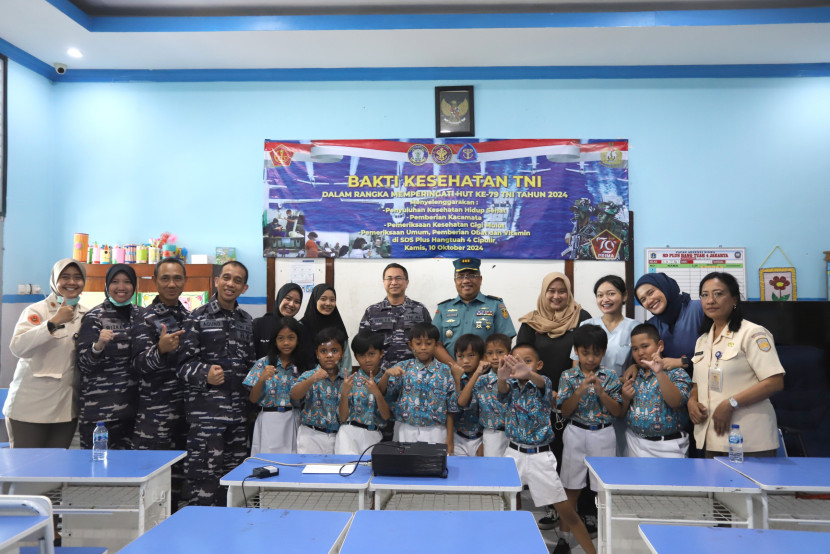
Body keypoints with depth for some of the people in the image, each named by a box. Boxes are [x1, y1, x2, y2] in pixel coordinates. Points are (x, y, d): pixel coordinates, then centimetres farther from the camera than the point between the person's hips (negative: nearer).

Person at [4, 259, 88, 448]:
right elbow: (17, 347, -21)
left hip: (66, 407, 4)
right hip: (30, 406, -4)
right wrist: (53, 322, -28)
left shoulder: (86, 315, 8)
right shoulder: (37, 310, -6)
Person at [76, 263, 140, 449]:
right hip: (100, 407, -4)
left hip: (132, 405, 5)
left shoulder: (139, 315, 10)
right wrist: (99, 346, -27)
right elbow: (84, 365, -9)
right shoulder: (94, 317, -4)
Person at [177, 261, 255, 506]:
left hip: (238, 411, 5)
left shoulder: (247, 321, 14)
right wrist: (205, 374, -24)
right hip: (206, 410, -5)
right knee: (204, 476, -3)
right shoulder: (197, 318, -1)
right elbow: (184, 363, -7)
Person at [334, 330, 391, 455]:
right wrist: (344, 393, -13)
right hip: (350, 433, 0)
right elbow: (343, 418, 2)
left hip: (374, 435, 1)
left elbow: (387, 416, -3)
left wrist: (377, 393, -17)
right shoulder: (351, 380, 4)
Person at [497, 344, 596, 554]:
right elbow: (503, 389, -26)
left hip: (540, 456, -2)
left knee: (567, 511, 1)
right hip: (514, 453, 3)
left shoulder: (543, 383, -8)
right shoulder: (510, 385, -2)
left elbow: (540, 383, -33)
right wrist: (502, 377, -52)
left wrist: (528, 374, -58)